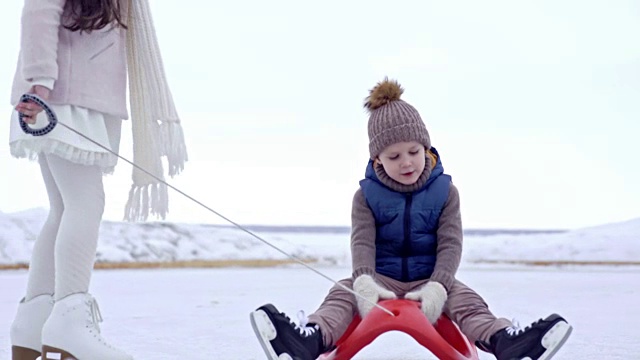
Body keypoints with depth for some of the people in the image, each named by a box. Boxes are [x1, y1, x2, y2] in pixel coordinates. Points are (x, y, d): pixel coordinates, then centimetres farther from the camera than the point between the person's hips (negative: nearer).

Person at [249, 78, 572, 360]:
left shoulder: (445, 191, -3)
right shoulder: (367, 195, -3)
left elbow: (450, 244, -11)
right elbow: (362, 242, -14)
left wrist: (437, 286, -30)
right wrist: (364, 282, -36)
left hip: (430, 281, 0)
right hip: (381, 279, 0)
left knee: (465, 299, -28)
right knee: (342, 293, -28)